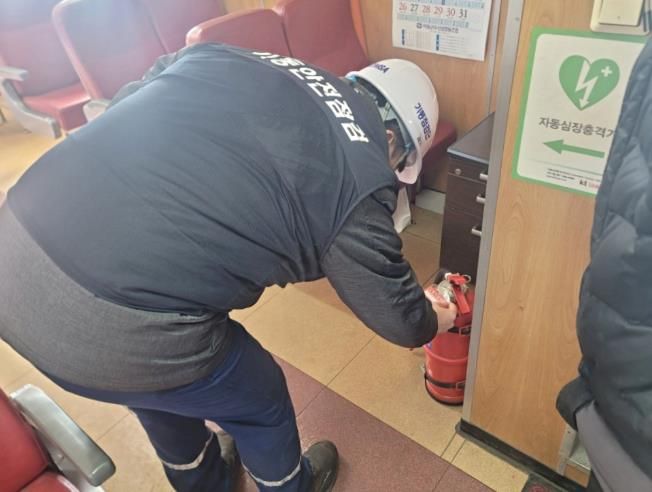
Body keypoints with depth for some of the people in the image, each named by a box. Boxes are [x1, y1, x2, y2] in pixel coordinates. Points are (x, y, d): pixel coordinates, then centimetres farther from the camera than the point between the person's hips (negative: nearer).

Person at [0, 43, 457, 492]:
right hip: (116, 330, -7)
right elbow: (398, 316, 9)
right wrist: (434, 320, 32)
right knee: (260, 400, 23)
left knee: (159, 383, 34)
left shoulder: (229, 58, 12)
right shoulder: (357, 181, -4)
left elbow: (123, 106, 21)